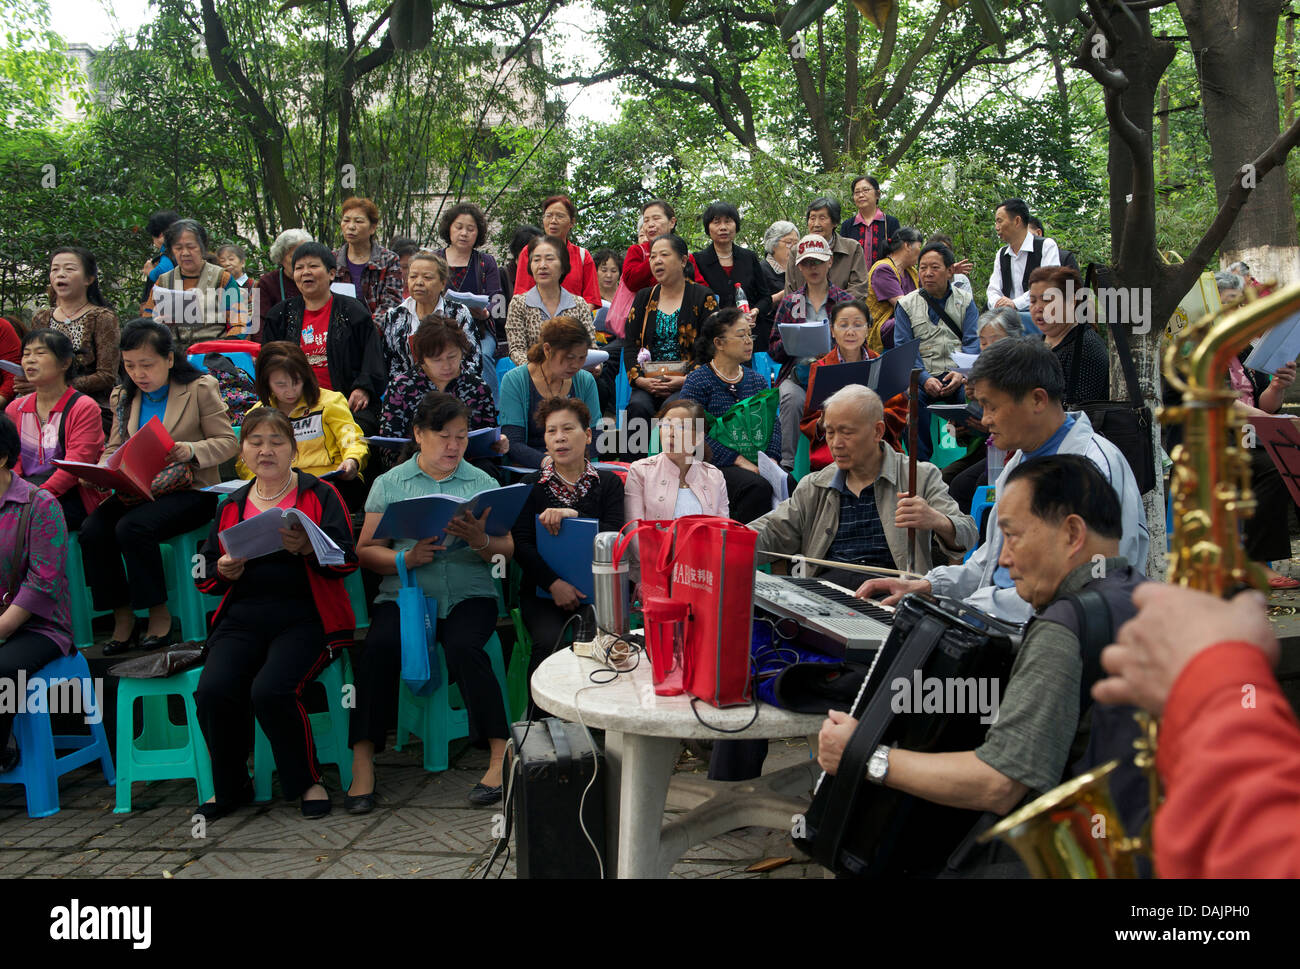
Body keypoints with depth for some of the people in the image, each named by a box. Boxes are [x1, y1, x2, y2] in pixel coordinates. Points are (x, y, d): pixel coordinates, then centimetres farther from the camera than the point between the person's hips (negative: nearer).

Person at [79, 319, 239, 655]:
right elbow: (115, 448, 18)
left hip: (188, 490, -5)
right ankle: (122, 619, -8)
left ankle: (159, 616, -14)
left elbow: (228, 442, -2)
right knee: (92, 531, -23)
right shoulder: (123, 397, 15)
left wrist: (191, 450, -21)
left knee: (132, 527, -31)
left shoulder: (200, 388, 0)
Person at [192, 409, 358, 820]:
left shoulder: (320, 494, 7)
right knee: (212, 691, -22)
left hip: (304, 616, -4)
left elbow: (346, 561, -4)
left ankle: (308, 781, -3)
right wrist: (224, 571, -6)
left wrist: (307, 547, -24)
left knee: (270, 690, -29)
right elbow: (204, 577, 18)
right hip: (242, 618, 4)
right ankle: (230, 788, 4)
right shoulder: (231, 505, 19)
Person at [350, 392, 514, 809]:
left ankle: (500, 754, -24)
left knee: (463, 647, -31)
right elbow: (366, 550, 6)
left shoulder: (482, 482, 11)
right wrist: (406, 559, -13)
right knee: (378, 648, -28)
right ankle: (362, 763, -20)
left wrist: (481, 541, -17)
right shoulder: (389, 484, 11)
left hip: (469, 595, 0)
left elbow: (507, 550, 5)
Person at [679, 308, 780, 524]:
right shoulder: (698, 381, -2)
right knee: (759, 487, -32)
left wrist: (771, 458, -8)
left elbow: (773, 423, 12)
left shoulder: (757, 381, 17)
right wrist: (739, 461, -18)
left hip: (755, 464, 5)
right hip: (714, 464, -5)